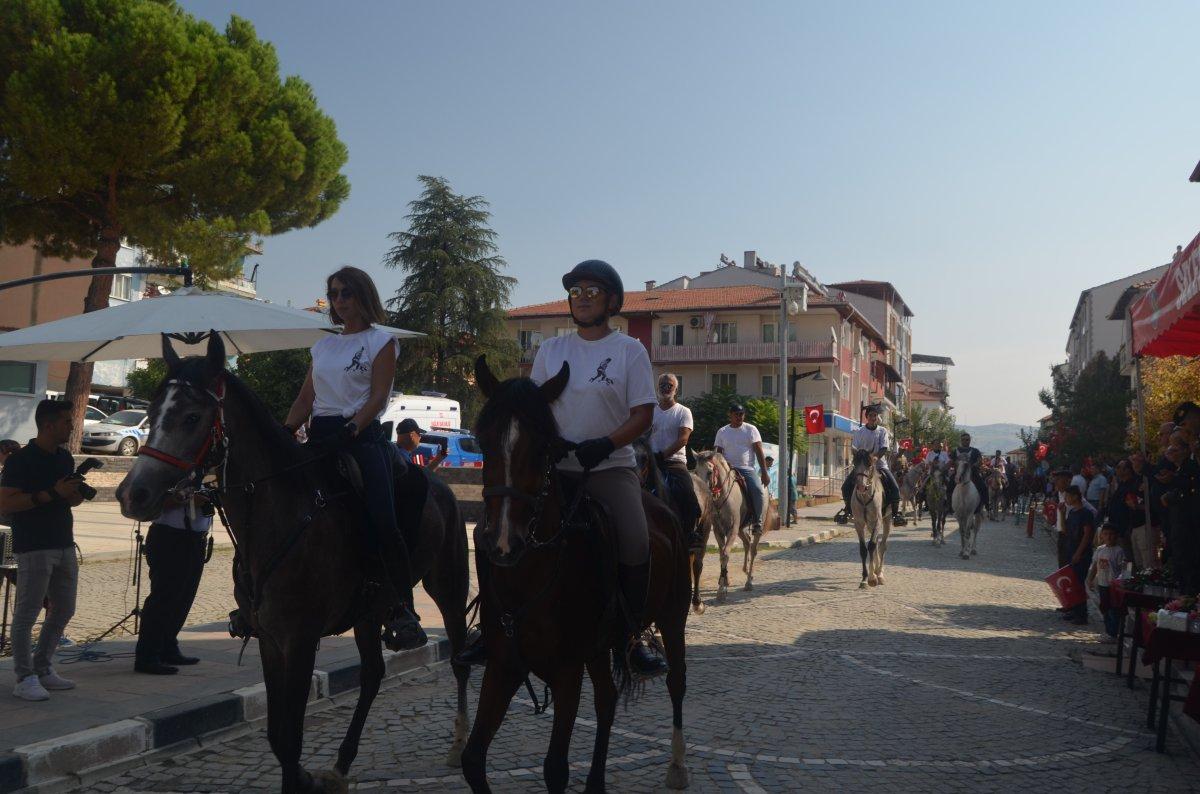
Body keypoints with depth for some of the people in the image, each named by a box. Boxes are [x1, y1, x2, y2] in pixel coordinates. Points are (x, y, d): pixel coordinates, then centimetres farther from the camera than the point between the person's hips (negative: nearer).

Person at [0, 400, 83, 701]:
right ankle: (25, 679, 5)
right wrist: (51, 493, -23)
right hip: (34, 548, -8)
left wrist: (78, 494, 0)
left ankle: (42, 668, 25)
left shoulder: (65, 458, 12)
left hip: (64, 545, 8)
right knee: (26, 613, -2)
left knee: (64, 609, 13)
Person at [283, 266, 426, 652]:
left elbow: (378, 396, -6)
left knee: (381, 520, -22)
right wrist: (284, 433, 1)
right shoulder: (323, 346, 22)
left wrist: (352, 429, -23)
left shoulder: (381, 341, 6)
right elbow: (305, 399, 18)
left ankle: (403, 611, -18)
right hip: (320, 438, 6)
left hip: (362, 436, -6)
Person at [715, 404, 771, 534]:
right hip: (728, 469, 1)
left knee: (757, 489, -28)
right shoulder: (722, 432, 12)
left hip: (747, 468, -1)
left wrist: (764, 473, -5)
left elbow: (759, 451, 3)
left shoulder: (751, 429, 7)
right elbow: (718, 453, 12)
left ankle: (757, 521, -12)